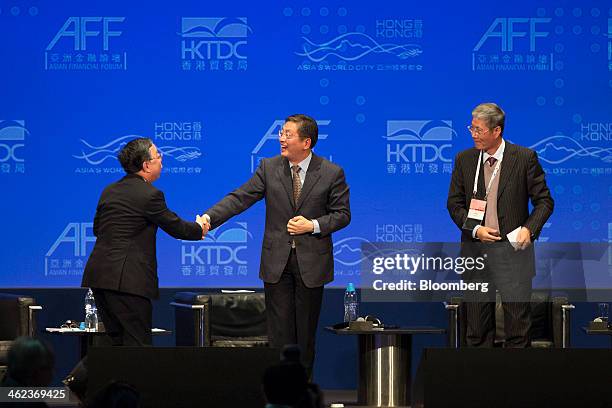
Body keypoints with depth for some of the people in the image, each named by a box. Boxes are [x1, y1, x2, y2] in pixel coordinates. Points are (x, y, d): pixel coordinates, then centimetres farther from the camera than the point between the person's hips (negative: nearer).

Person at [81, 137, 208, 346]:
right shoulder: (150, 195, -9)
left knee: (119, 343, 14)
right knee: (138, 345, -3)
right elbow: (176, 227, 0)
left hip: (98, 275, 8)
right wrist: (199, 229, 21)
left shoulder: (109, 191, 13)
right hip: (127, 280, -8)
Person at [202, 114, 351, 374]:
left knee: (306, 329, 6)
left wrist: (313, 225, -15)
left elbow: (342, 214, 1)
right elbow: (240, 198, -5)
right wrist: (209, 218, -19)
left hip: (311, 263, -1)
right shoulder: (269, 168, 1)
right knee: (279, 331, 0)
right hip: (277, 261, 1)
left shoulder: (332, 173, -4)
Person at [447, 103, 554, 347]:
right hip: (475, 249, 3)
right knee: (477, 320, 6)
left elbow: (544, 201, 0)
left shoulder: (524, 158, -3)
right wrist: (474, 229, -8)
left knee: (517, 318, 1)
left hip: (512, 247, -3)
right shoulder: (464, 160, 6)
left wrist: (529, 229, -16)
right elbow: (454, 203, 8)